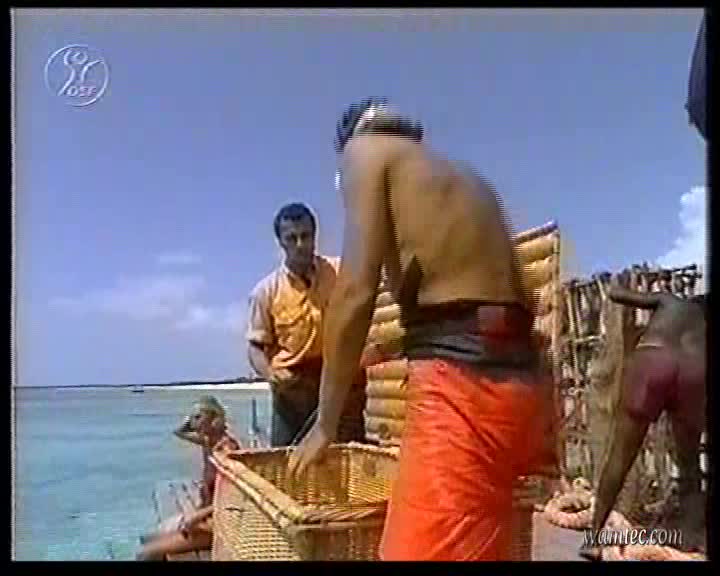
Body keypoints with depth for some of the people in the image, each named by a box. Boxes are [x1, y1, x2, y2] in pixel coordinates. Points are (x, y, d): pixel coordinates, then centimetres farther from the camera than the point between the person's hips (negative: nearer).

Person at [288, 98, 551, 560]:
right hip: (516, 376, 9)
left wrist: (326, 423, 1)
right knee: (479, 548, 18)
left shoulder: (367, 149, 8)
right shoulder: (466, 179, 28)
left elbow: (357, 292, -5)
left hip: (460, 376, -9)